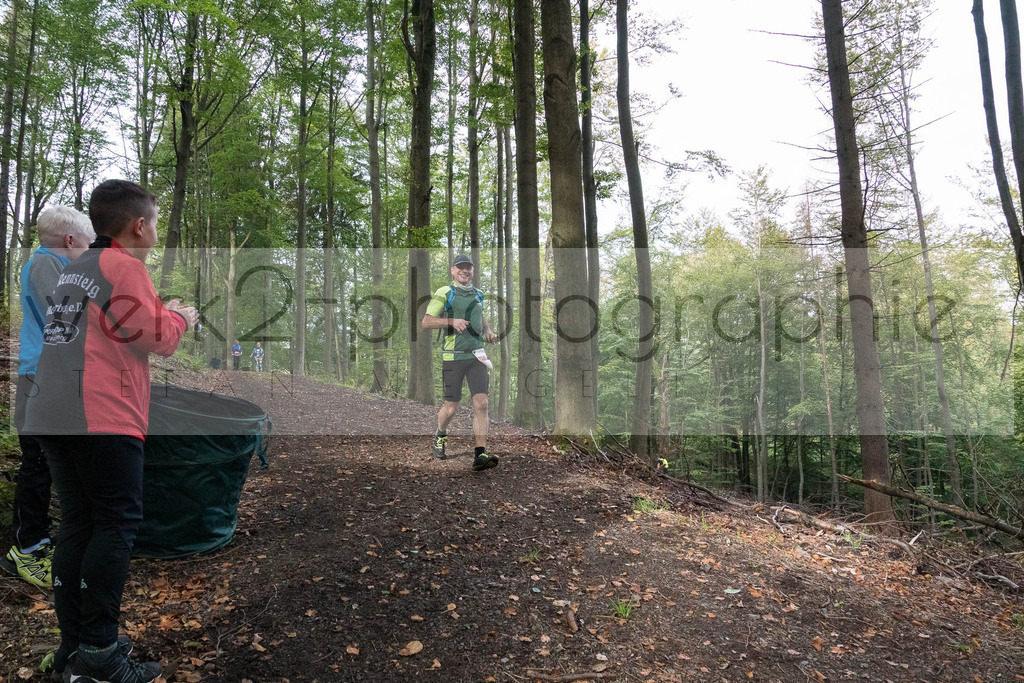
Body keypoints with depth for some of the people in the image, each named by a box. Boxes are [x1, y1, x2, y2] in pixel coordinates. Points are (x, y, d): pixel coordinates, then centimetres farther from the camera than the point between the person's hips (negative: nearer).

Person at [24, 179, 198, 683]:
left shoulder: (75, 269, 21)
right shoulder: (123, 267, -7)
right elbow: (158, 340, -10)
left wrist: (160, 312, 23)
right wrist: (180, 316, 9)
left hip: (53, 417, 9)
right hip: (103, 417, -9)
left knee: (78, 524, 11)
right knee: (117, 524, -5)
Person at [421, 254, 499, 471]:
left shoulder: (478, 294, 15)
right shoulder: (444, 293, -2)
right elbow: (426, 322, -6)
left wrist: (488, 331, 14)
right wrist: (452, 321, -20)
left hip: (476, 355, 4)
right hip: (453, 356, -4)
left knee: (481, 403, -10)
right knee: (451, 408, 3)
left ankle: (480, 455, -10)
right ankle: (440, 435, 35)